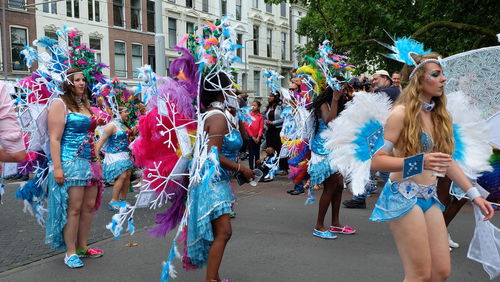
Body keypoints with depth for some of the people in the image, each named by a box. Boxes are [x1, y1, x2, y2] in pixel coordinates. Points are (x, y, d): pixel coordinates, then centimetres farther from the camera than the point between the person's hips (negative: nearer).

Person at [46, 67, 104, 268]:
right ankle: (70, 252, 7)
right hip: (71, 163, -8)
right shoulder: (60, 104, -5)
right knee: (74, 208, -5)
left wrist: (97, 160, 18)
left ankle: (82, 247, 22)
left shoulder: (84, 104, 18)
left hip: (90, 163, 8)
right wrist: (57, 167, -18)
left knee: (89, 206, 9)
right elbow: (54, 138, -12)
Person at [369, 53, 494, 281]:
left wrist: (474, 194, 15)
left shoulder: (440, 115, 11)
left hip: (430, 198, 7)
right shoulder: (402, 113, -11)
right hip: (404, 195, -7)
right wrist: (419, 162, -27)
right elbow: (376, 161, -15)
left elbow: (448, 160, 18)